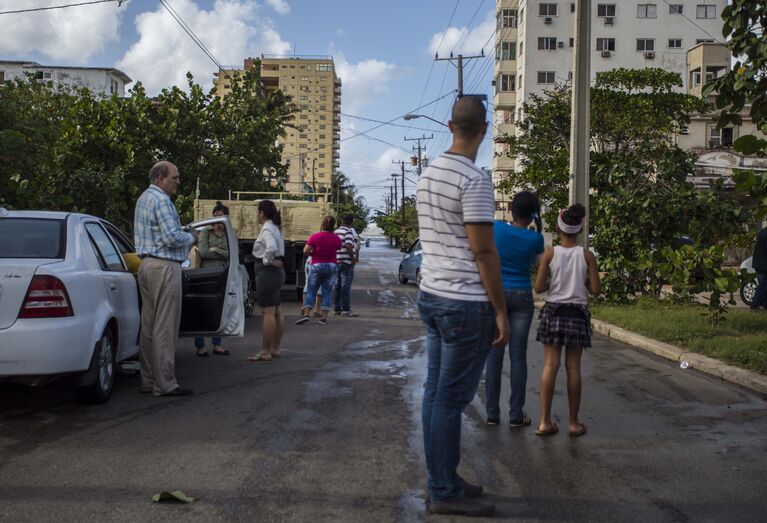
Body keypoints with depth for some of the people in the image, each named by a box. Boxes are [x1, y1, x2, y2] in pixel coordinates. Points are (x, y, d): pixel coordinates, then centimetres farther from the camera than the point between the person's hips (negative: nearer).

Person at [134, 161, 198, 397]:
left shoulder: (144, 198, 19)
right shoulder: (161, 200, -13)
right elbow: (172, 237, -20)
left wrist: (185, 237, 20)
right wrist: (192, 237, -3)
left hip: (146, 265, 10)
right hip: (164, 266, -10)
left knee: (149, 325, 11)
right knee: (165, 327, -8)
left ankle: (148, 380, 15)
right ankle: (165, 384, -6)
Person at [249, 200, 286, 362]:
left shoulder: (267, 229, -15)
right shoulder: (275, 228, 15)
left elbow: (271, 248, -33)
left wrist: (268, 261, -17)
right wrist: (272, 261, 9)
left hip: (267, 272, -10)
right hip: (278, 271, 10)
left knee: (268, 313, -8)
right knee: (277, 313, 12)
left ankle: (265, 352, -5)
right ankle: (275, 349, 20)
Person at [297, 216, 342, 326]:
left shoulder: (314, 237, -8)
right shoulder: (336, 238, -3)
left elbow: (305, 252, -10)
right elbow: (337, 250, 4)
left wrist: (313, 253, 8)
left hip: (317, 266, -2)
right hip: (332, 266, 2)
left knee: (311, 292, 4)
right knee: (327, 293, 5)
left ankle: (306, 314, -9)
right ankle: (324, 318, 1)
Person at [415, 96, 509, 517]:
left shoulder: (428, 174, 13)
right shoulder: (474, 180, -14)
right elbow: (484, 252, -16)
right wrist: (501, 311, -11)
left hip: (430, 295, 9)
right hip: (466, 304, -9)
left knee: (436, 391, 12)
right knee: (452, 398, -2)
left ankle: (442, 480, 22)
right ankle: (444, 492, 6)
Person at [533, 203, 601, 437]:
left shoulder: (550, 254, -6)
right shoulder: (587, 255, -5)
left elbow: (539, 287, -8)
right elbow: (595, 289, -5)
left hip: (553, 311, 0)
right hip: (577, 313, 0)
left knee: (550, 365, 4)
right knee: (573, 367, 6)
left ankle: (545, 421, 4)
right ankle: (573, 422, 13)